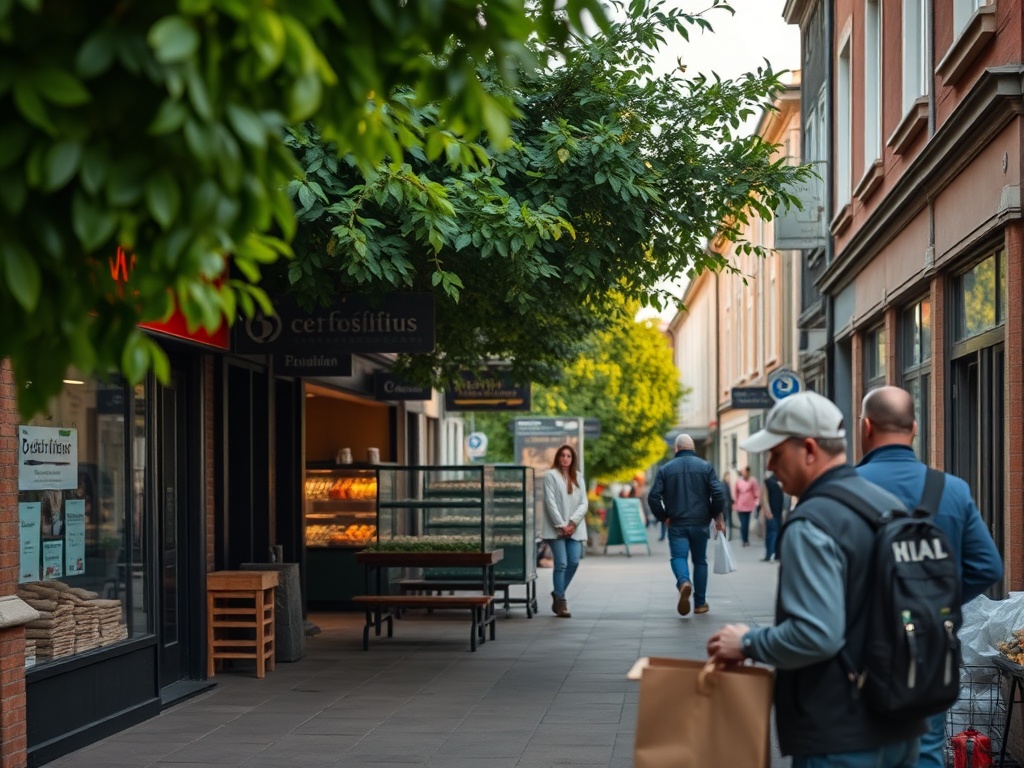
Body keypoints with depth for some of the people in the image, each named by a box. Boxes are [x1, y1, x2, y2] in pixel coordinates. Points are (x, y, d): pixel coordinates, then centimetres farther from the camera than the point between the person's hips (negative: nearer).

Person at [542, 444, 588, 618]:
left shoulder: (578, 477, 13)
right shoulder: (551, 475, -1)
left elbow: (583, 503, 7)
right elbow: (550, 502, -7)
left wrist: (573, 522, -7)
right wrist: (561, 525, -12)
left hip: (575, 528, 4)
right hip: (556, 528, -4)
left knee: (574, 562, -3)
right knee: (561, 563, -8)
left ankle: (558, 594, 17)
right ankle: (560, 601, -2)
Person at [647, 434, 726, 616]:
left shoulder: (665, 469, 2)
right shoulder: (705, 467, 1)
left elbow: (653, 497, -5)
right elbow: (718, 494, -9)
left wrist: (663, 517, 8)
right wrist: (716, 515, 6)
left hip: (677, 524, -1)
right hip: (700, 523, 1)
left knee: (678, 557, -3)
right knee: (700, 561, 13)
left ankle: (684, 582, -36)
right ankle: (700, 603, 15)